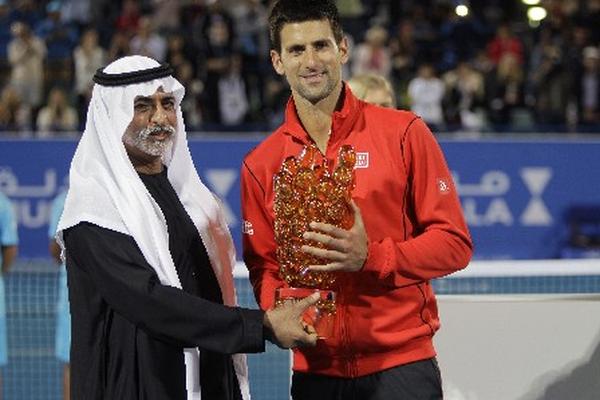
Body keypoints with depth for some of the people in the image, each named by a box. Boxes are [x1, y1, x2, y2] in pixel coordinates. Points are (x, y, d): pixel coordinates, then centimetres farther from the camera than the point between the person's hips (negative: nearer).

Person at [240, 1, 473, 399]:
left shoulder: (403, 134, -2)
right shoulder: (261, 165, 6)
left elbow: (454, 242, -4)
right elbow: (263, 265, 11)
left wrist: (370, 257, -18)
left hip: (401, 363, -3)